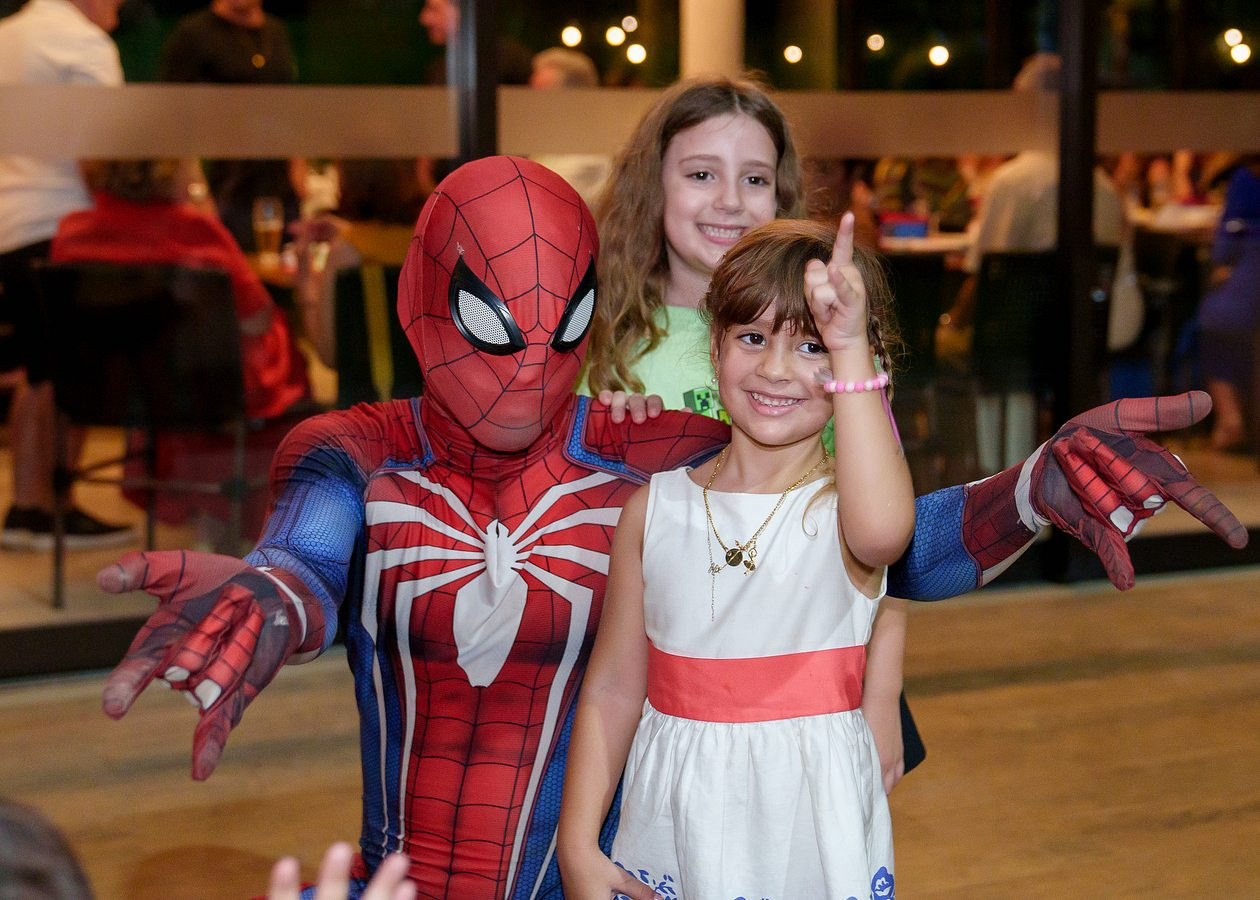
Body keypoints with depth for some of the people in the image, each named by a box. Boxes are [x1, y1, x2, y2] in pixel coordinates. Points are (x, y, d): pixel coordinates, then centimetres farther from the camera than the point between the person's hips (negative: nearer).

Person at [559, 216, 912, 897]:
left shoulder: (839, 508, -9)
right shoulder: (655, 509, 1)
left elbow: (882, 528, -37)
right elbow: (612, 690, 5)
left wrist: (850, 350, -37)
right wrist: (578, 844, -1)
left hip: (812, 824, -2)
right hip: (674, 833, 3)